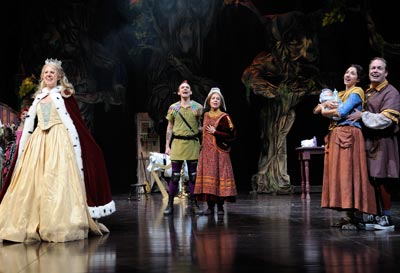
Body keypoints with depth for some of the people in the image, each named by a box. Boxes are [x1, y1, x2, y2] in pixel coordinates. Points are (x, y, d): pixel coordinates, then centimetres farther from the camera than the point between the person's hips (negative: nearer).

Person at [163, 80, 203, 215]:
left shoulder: (198, 107, 4)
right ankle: (170, 204, 6)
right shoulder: (173, 108, 6)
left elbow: (202, 126, 11)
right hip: (177, 143, 0)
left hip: (193, 143, 0)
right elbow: (169, 128, 9)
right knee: (175, 175, -1)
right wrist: (167, 146, 5)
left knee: (193, 175, 6)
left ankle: (193, 204, 14)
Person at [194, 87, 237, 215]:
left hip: (219, 151, -4)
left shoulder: (224, 117, -2)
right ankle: (210, 206, 6)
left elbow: (232, 135, -7)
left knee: (220, 175, -6)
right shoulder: (205, 115, 13)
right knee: (207, 175, 0)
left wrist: (215, 132, -13)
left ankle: (220, 206, 2)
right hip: (206, 151, 4)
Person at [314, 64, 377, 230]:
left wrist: (325, 111, 3)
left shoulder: (357, 92, 1)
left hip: (349, 136, -8)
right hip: (335, 136, 8)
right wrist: (325, 103, -3)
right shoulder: (340, 94, 24)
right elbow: (316, 110, 18)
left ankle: (352, 217, -13)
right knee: (337, 174, 3)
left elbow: (342, 112, -14)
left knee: (348, 173, -13)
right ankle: (347, 214, 5)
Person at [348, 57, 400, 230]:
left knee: (381, 179, -6)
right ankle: (378, 215, 17)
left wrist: (362, 115, -14)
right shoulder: (367, 92, 17)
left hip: (383, 142, -7)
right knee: (372, 179, 9)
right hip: (369, 141, 7)